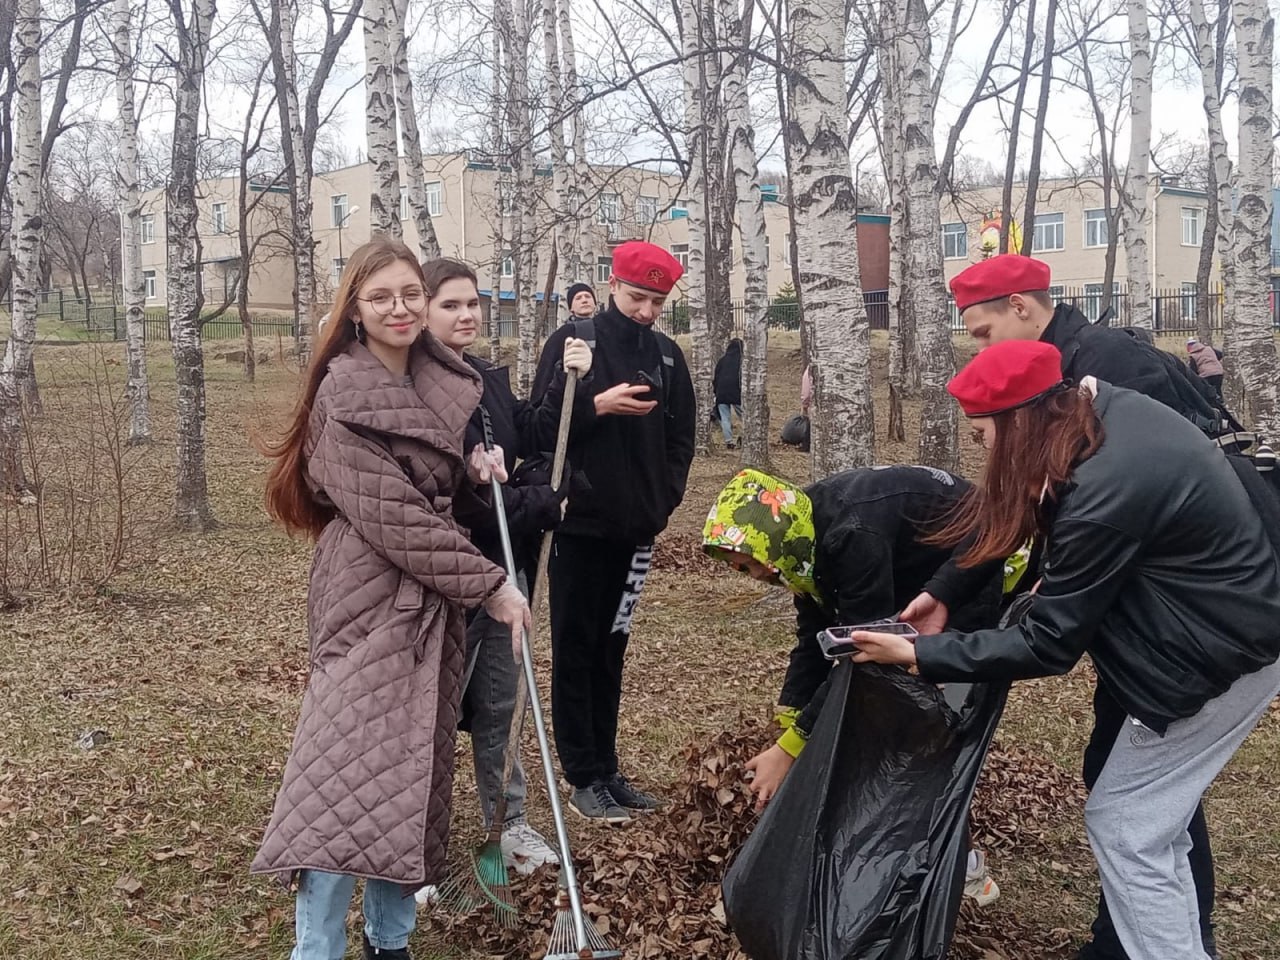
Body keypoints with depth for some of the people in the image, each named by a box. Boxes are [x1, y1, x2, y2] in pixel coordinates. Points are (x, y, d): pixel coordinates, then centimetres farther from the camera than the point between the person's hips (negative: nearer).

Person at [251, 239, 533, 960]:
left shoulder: (442, 384, 9)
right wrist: (489, 585, -15)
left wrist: (473, 472, 1)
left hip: (434, 601, 7)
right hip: (369, 597, -7)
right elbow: (392, 514, -17)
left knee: (415, 769, 10)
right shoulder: (344, 394, -12)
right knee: (350, 768, -11)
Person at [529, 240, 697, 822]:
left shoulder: (666, 356, 9)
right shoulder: (572, 341, -3)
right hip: (580, 522, -4)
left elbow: (681, 435, 15)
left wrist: (666, 496, 2)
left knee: (611, 649, 11)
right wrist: (597, 404, -21)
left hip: (636, 527, 4)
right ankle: (584, 778, 6)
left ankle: (606, 769, 18)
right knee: (575, 649, 1)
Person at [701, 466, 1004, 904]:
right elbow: (814, 641, -1)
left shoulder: (853, 535, -35)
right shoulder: (809, 532, -7)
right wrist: (785, 725, -7)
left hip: (975, 585, -9)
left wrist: (791, 749, -29)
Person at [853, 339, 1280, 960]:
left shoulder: (1104, 495, -31)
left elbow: (1047, 645, -23)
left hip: (1221, 658, -9)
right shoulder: (1101, 409, -5)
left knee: (1121, 827, 1)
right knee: (1152, 821, 18)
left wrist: (918, 655, -19)